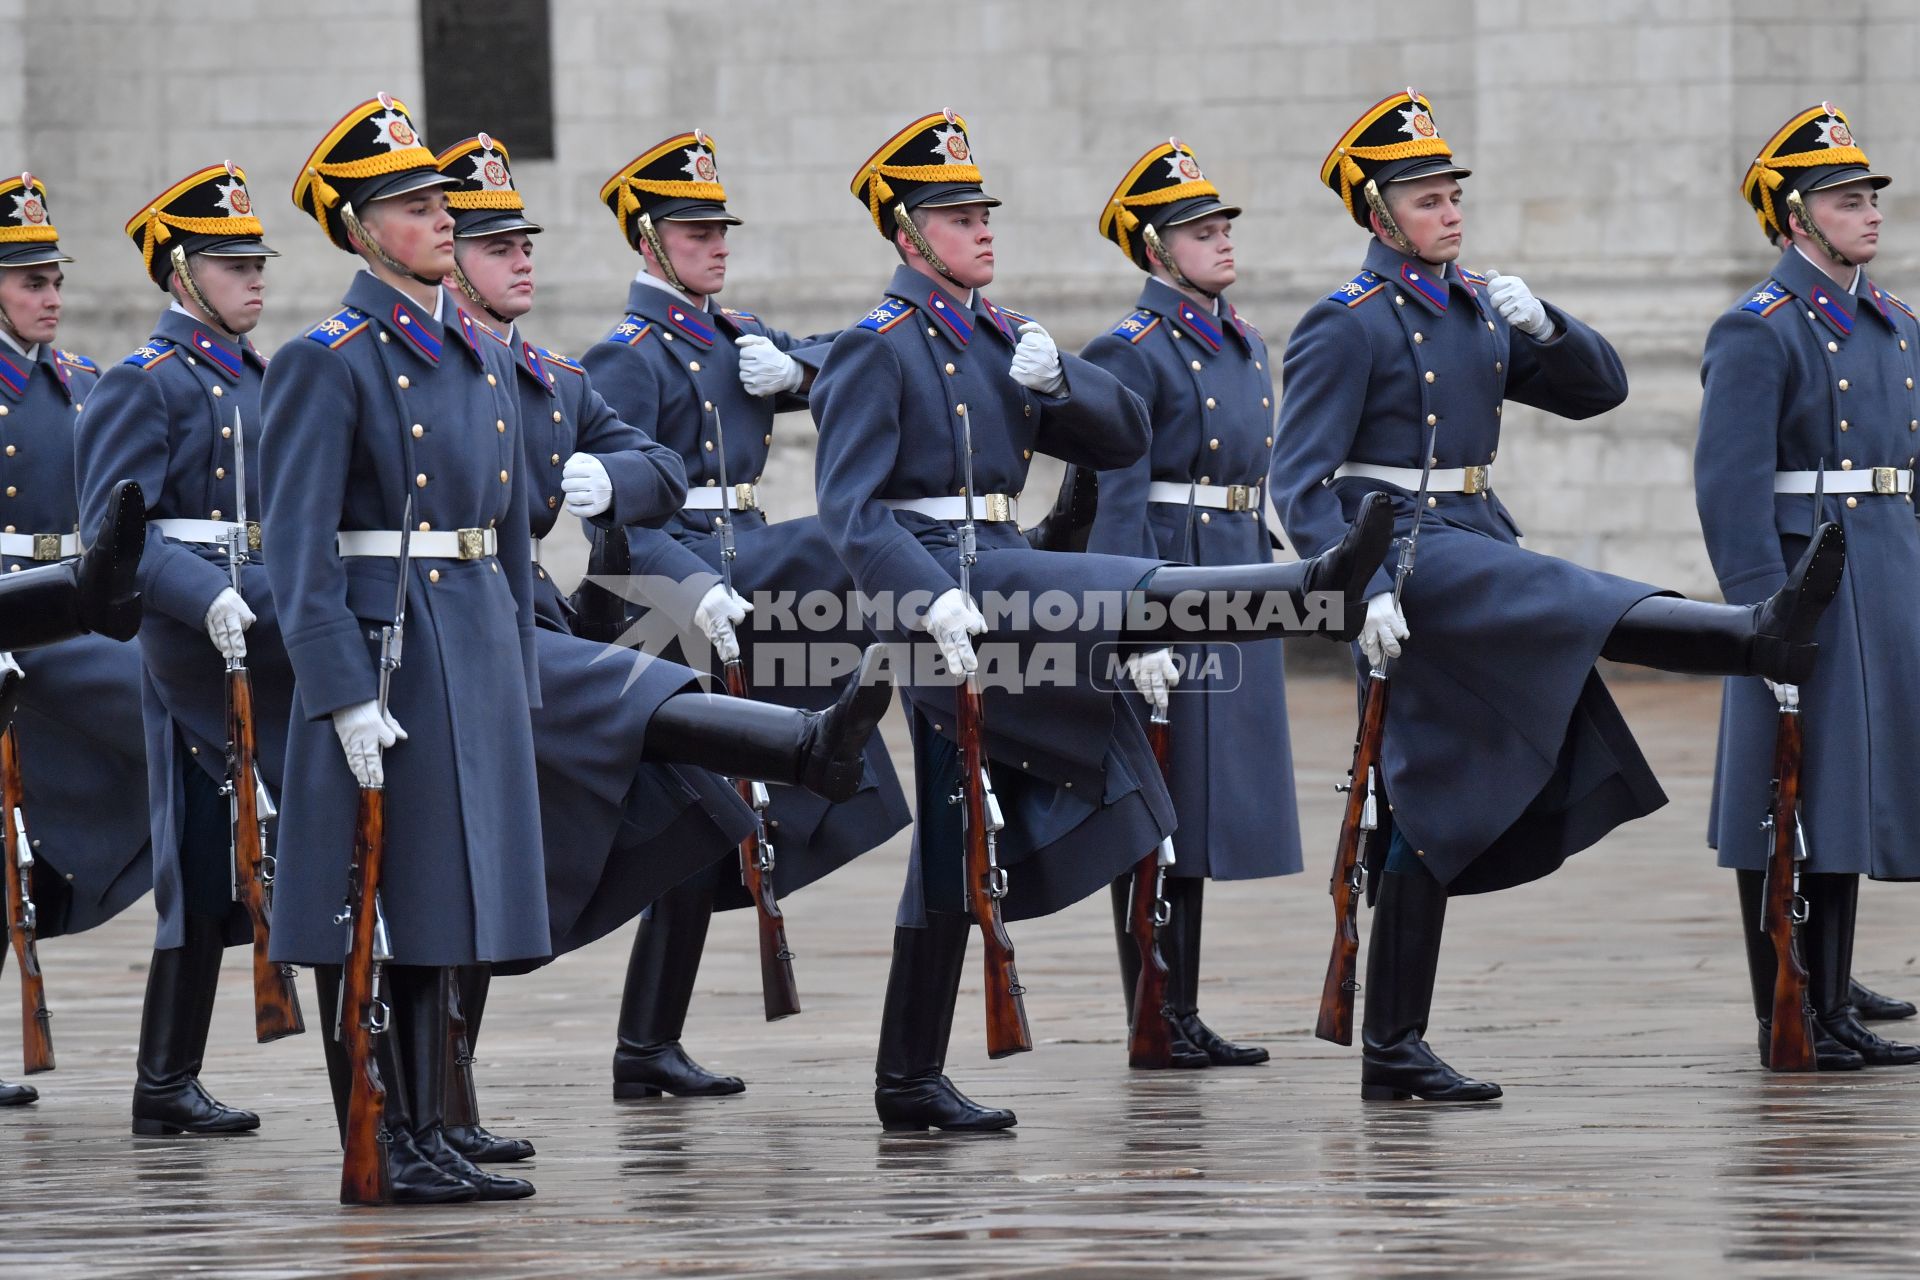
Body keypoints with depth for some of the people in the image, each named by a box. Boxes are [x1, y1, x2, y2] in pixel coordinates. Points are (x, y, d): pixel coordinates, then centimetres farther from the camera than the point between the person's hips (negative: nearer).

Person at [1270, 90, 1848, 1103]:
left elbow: (1597, 389, 13)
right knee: (1584, 608, -31)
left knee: (1432, 809, 5)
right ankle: (1764, 633, -56)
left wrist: (1542, 326, -6)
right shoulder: (1346, 326, -8)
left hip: (1477, 546, 8)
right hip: (1405, 555, -8)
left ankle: (1393, 1052, 6)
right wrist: (1363, 587, -24)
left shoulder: (1476, 309, 14)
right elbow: (1300, 479, -14)